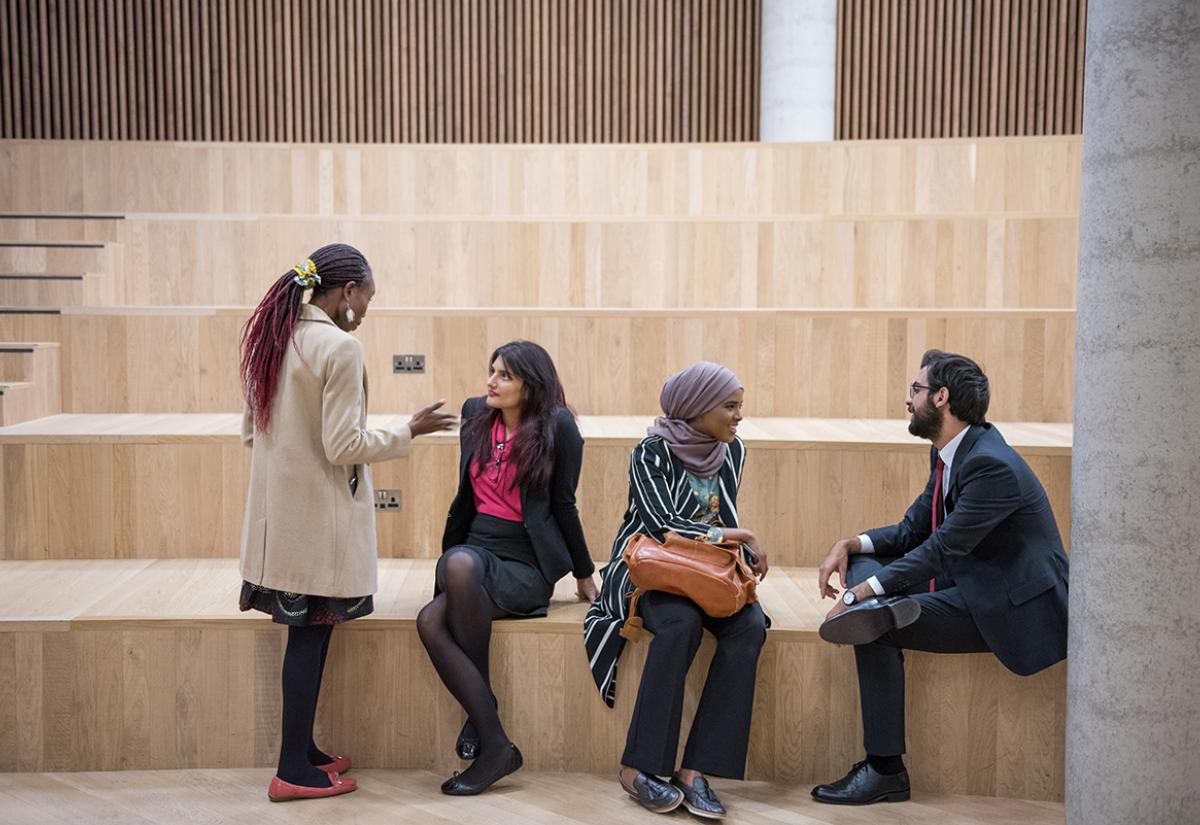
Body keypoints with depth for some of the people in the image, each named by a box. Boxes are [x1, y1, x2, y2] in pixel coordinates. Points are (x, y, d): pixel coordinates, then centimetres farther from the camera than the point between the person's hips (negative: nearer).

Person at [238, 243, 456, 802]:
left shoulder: (270, 339, 8)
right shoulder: (340, 347, -17)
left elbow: (251, 432, 13)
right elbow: (344, 447, -18)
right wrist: (408, 432, -7)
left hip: (277, 509, 8)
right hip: (319, 515, -8)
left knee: (303, 630, 17)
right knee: (311, 633, 1)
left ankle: (301, 749, 27)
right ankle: (294, 772, 11)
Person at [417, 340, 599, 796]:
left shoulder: (557, 428, -5)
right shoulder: (475, 414, 9)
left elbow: (563, 505, 3)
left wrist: (584, 574, 9)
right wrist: (450, 548, 22)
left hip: (526, 565, -5)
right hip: (474, 549, 5)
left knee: (462, 563, -37)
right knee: (430, 622, -28)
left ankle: (480, 709, -21)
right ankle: (495, 744, -22)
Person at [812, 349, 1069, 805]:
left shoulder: (992, 465, -22)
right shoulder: (948, 455, 8)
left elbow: (941, 549, -26)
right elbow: (911, 531, 12)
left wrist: (858, 595, -25)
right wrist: (848, 545, -6)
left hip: (1017, 608, -10)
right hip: (970, 586, 10)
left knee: (877, 628, -21)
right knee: (862, 560, 2)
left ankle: (885, 770, -12)